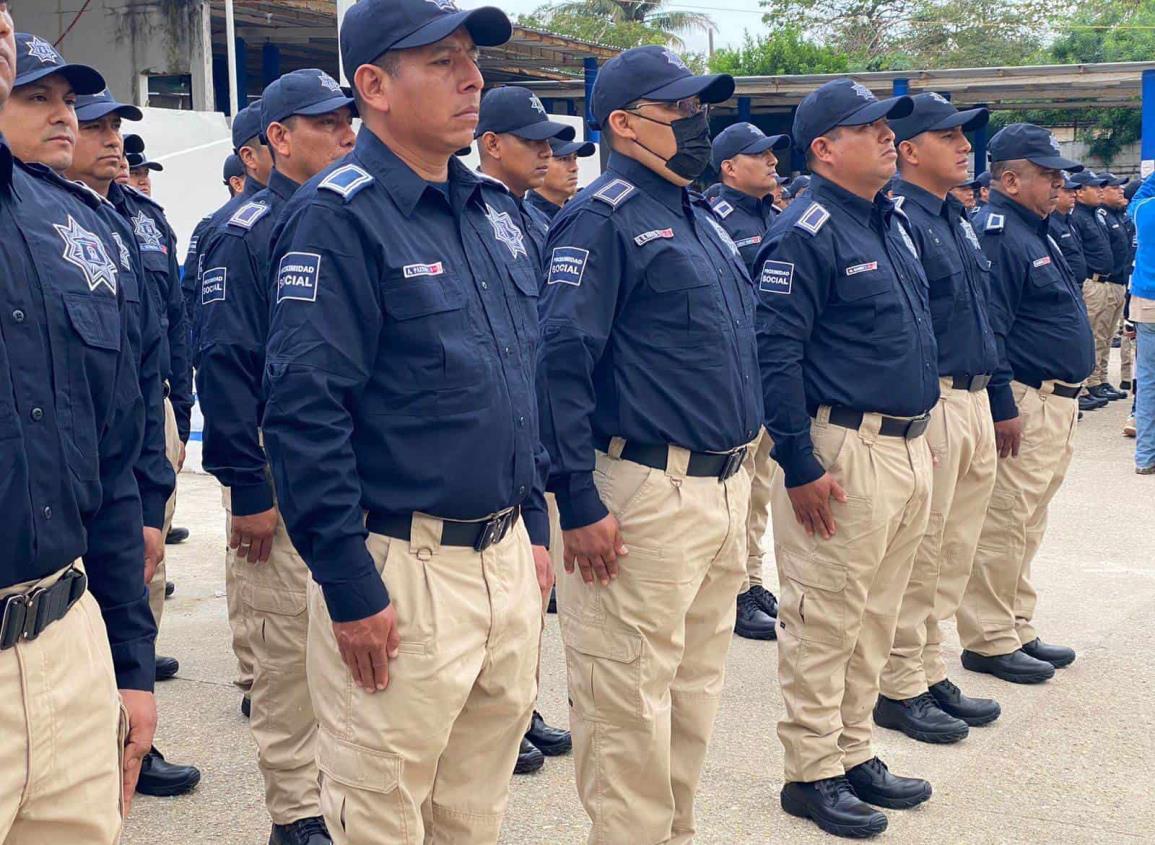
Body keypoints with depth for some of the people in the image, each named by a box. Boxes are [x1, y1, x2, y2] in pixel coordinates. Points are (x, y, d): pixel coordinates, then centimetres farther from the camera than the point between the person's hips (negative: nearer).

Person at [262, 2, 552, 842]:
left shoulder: (495, 207, 12)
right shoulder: (338, 216, -13)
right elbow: (305, 415, -18)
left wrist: (535, 527, 16)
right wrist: (350, 590, -18)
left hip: (509, 559, 7)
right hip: (402, 571, -7)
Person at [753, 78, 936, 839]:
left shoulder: (892, 220, 14)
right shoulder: (807, 233, -13)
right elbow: (776, 353, -18)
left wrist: (920, 432, 18)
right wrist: (800, 467, -20)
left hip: (909, 445, 9)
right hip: (844, 452, -9)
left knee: (877, 616, 16)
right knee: (826, 619, 1)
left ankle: (854, 753, 28)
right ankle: (813, 773, 13)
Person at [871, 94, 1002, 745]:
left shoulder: (959, 218, 17)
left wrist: (992, 396, 20)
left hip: (974, 400, 9)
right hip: (928, 405, -9)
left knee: (954, 554, 15)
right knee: (916, 556, -1)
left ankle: (931, 673, 27)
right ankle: (899, 689, 10)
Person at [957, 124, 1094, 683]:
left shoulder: (1034, 232, 17)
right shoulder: (997, 234, -15)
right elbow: (988, 331, -21)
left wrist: (1066, 399, 21)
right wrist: (1003, 408, -24)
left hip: (1055, 403, 11)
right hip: (1024, 406, -11)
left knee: (1026, 527, 16)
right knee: (1003, 525, -5)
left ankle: (1017, 631, 26)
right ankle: (987, 642, 4)